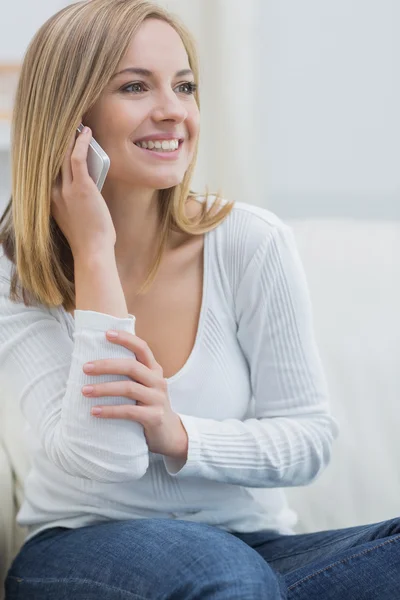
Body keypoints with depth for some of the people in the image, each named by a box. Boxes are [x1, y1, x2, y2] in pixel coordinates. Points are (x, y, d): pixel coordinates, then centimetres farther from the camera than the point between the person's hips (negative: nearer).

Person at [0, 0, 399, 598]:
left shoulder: (253, 242, -7)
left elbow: (310, 438, -3)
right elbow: (104, 458, -18)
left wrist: (177, 434, -22)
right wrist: (94, 252, -20)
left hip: (252, 544, 3)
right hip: (81, 546, -3)